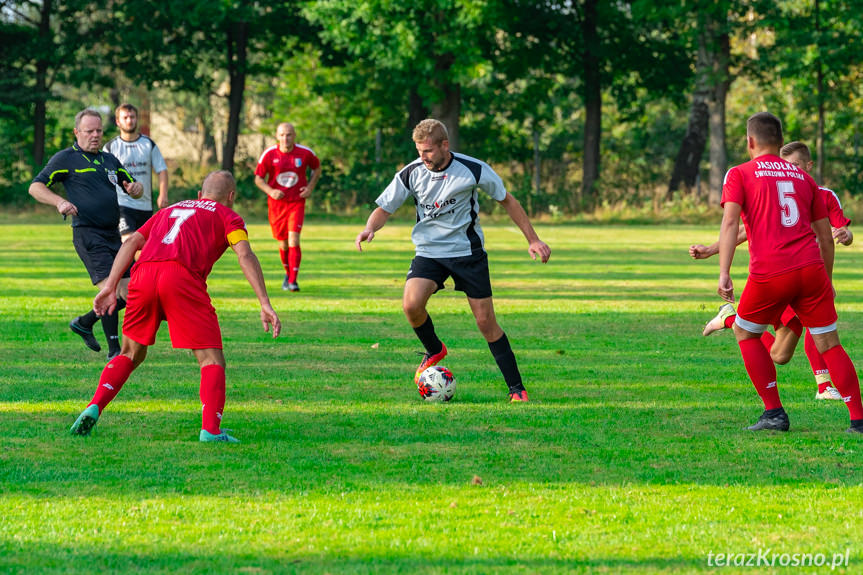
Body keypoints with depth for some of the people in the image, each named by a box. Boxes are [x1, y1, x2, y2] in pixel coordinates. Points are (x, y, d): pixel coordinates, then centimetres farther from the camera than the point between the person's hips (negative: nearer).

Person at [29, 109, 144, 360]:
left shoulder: (109, 160, 18)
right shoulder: (65, 159, 0)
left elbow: (134, 186, 25)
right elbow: (35, 187, -3)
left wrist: (135, 188, 0)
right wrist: (59, 201, -21)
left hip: (113, 235, 7)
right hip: (87, 234, -7)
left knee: (130, 295, 4)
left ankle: (84, 323, 25)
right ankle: (114, 351, -10)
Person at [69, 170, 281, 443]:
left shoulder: (169, 210, 35)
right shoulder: (227, 216, 21)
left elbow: (132, 242, 24)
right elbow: (245, 255, 4)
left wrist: (110, 287, 19)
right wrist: (265, 304, -2)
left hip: (143, 276, 5)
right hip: (182, 277, -4)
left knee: (132, 354, 23)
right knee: (212, 359, 3)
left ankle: (94, 408, 6)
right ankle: (211, 430, -15)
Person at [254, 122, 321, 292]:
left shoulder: (305, 153, -4)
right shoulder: (269, 154, -6)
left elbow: (317, 168, 16)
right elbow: (258, 178, 2)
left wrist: (310, 187, 0)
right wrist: (270, 191, -16)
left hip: (297, 203, -1)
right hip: (276, 203, 1)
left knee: (294, 240, -16)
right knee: (283, 243, 8)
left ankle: (293, 281, -13)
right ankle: (288, 274, 34)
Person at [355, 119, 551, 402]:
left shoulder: (473, 169, -12)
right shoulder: (411, 173, -7)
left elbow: (507, 200, 2)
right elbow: (384, 208, 2)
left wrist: (533, 239, 2)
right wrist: (369, 229, -22)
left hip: (467, 251, -2)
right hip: (429, 251, 2)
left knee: (486, 322, -4)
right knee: (411, 304, -24)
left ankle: (517, 389, 7)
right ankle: (434, 351, 7)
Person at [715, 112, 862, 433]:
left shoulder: (739, 175, 8)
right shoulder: (803, 177, 20)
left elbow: (730, 221, -8)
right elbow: (825, 236, 20)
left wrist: (724, 274, -14)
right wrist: (827, 280, 29)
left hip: (769, 274, -3)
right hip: (811, 269, 3)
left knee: (745, 333, 19)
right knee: (829, 343, 7)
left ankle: (774, 414, 12)